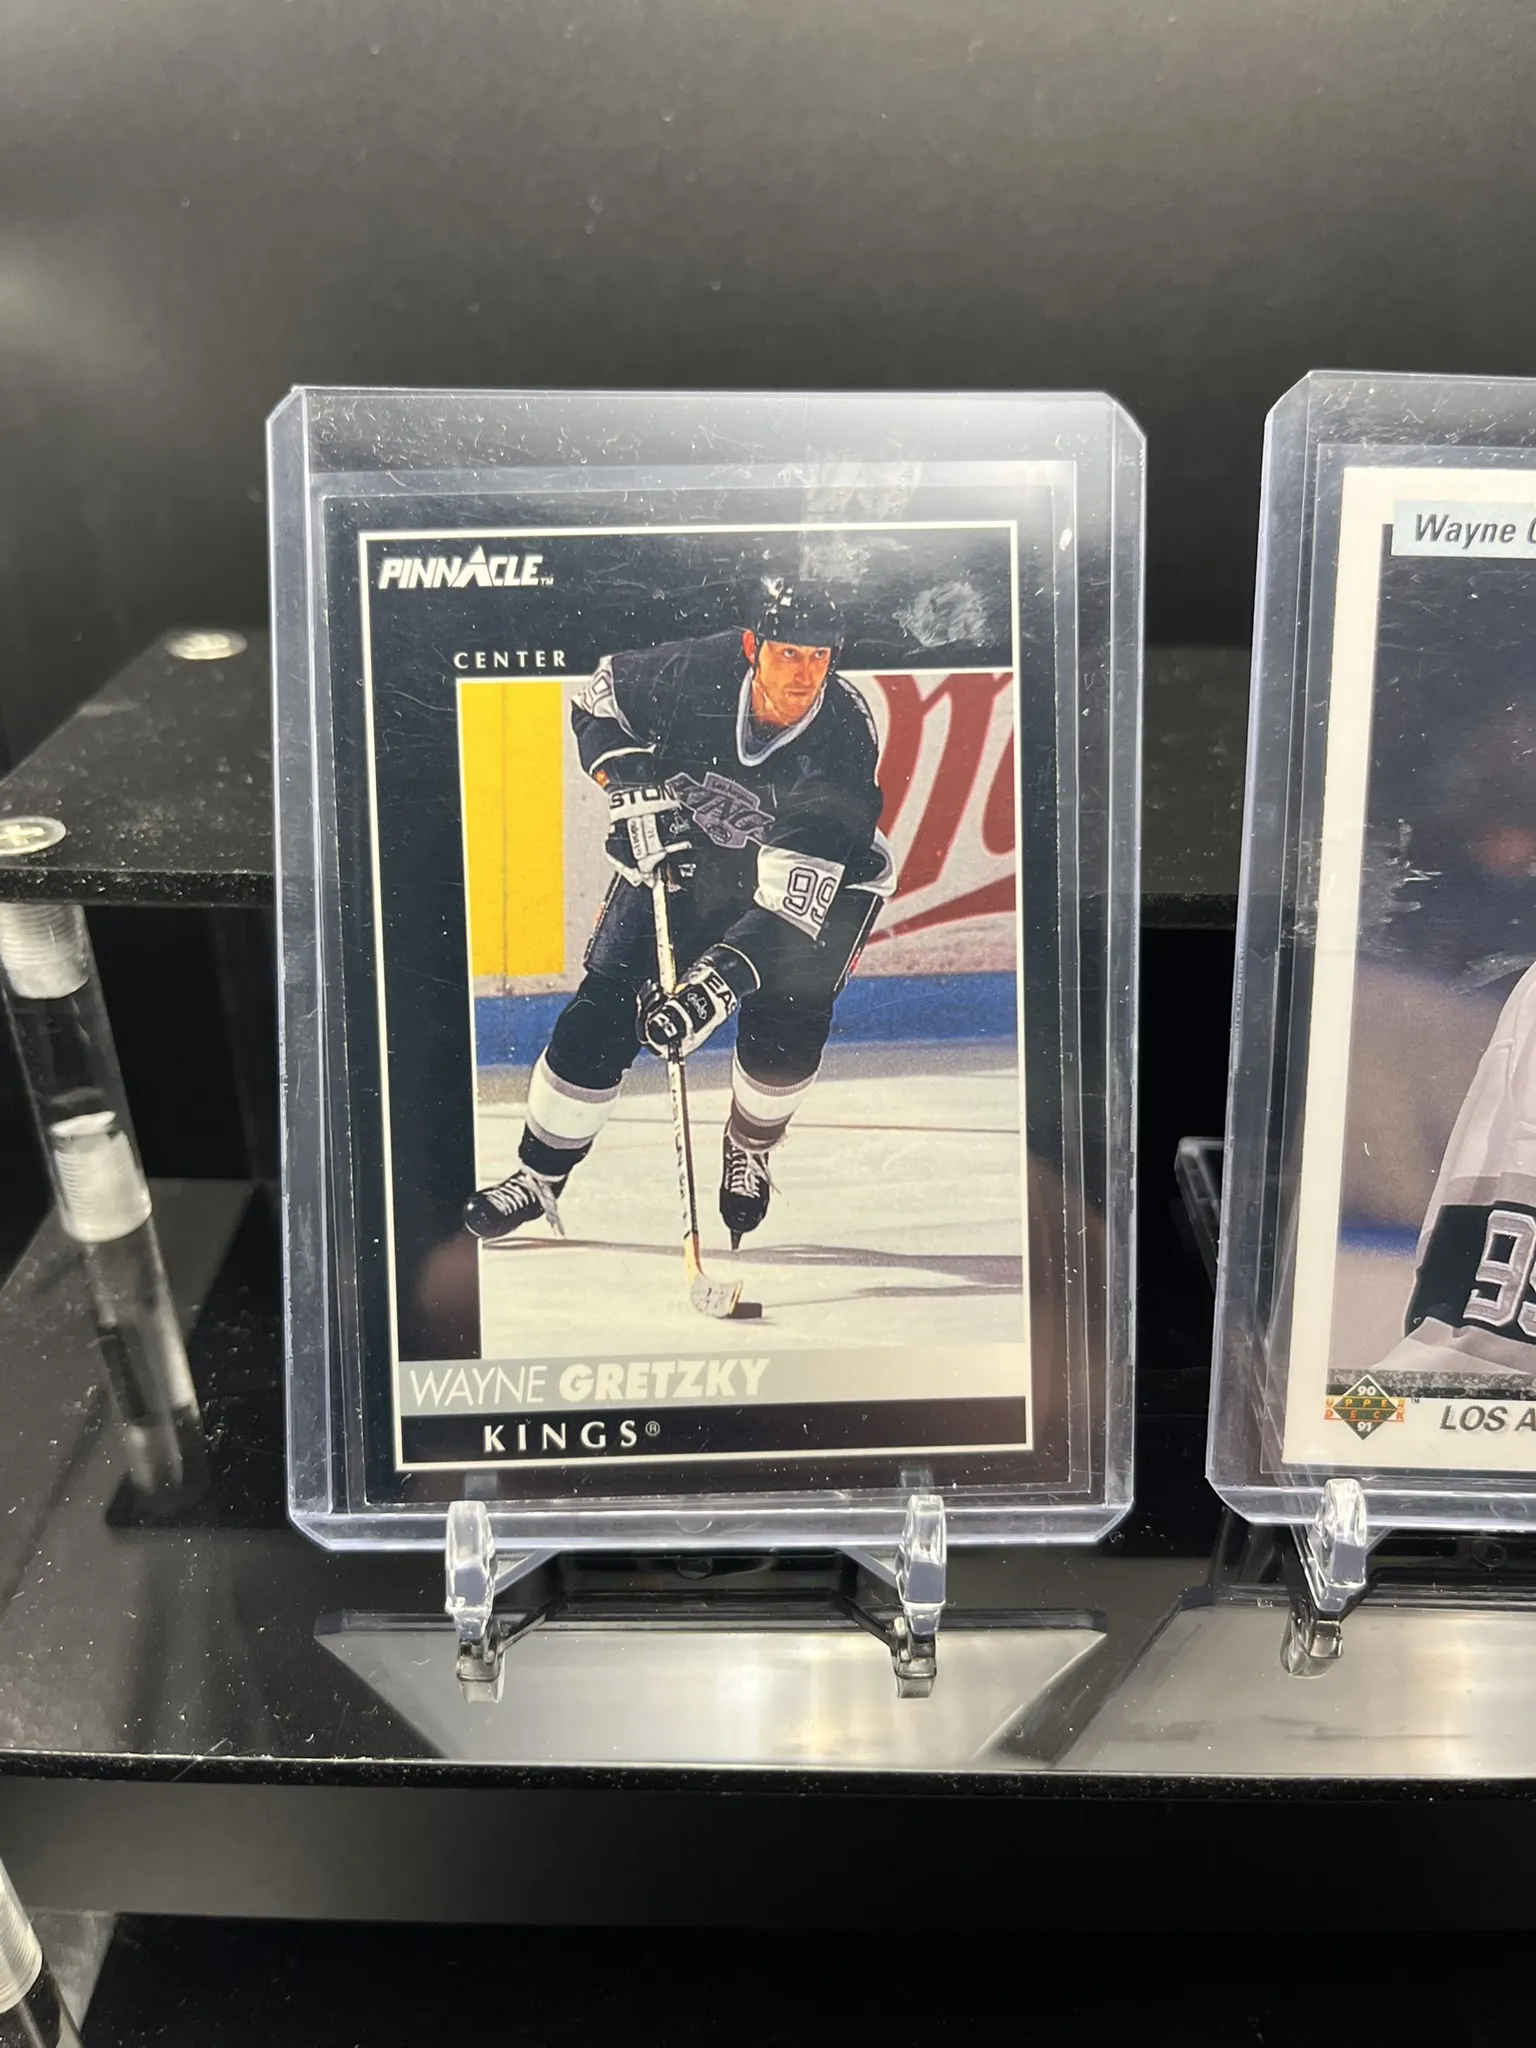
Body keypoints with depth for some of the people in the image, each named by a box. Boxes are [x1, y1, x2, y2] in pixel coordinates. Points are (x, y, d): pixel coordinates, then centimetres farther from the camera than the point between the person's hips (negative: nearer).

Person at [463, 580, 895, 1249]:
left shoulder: (845, 743, -32)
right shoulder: (694, 672, -27)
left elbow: (792, 898, -38)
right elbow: (601, 695, -3)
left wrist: (718, 980, -47)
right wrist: (629, 782, -19)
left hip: (814, 874, -1)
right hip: (675, 853, 2)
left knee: (788, 1027, -19)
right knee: (601, 1015, -5)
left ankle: (749, 1151, 14)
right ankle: (538, 1177, 10)